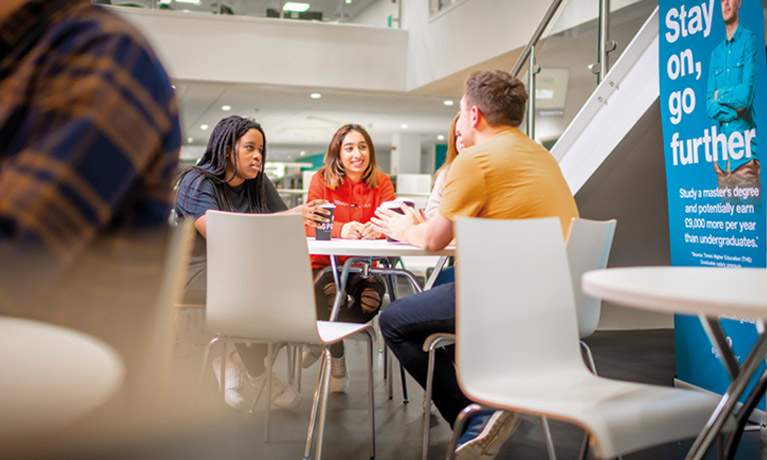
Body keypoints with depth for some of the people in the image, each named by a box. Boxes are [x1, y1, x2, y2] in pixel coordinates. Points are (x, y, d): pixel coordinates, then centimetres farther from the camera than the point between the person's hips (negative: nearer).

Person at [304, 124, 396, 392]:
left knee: (372, 295, -29)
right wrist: (341, 229, -33)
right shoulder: (321, 180, 1)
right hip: (325, 264, -2)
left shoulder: (381, 183, 7)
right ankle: (337, 358, -5)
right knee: (330, 292, -33)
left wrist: (379, 229, -33)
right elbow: (310, 226, -11)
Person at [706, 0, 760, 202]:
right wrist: (732, 111, -9)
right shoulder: (716, 53, 16)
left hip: (745, 153, -5)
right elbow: (709, 106, 7)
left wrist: (720, 96, 2)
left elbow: (746, 95, -13)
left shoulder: (749, 40, -2)